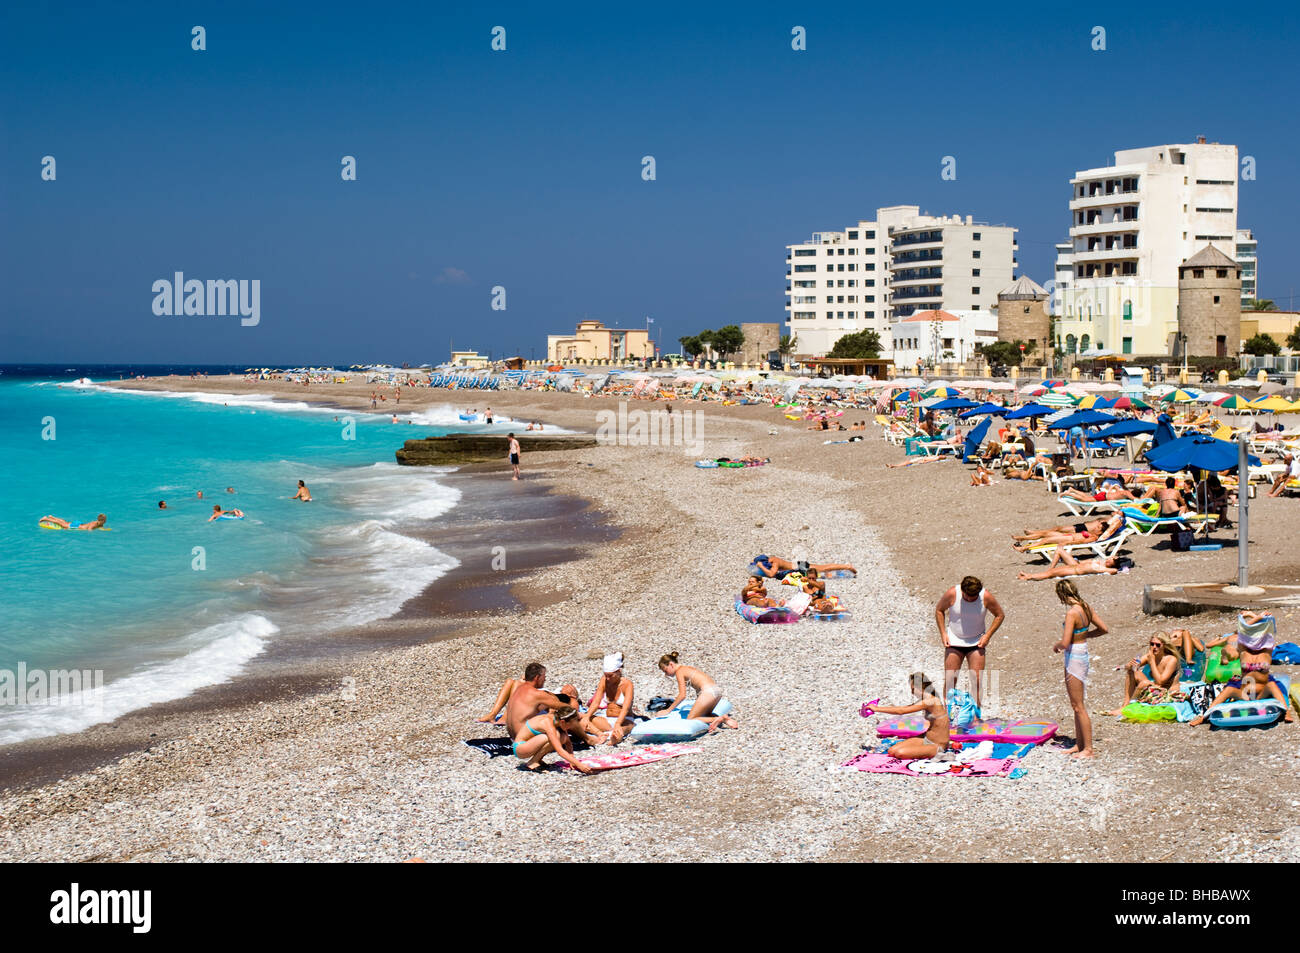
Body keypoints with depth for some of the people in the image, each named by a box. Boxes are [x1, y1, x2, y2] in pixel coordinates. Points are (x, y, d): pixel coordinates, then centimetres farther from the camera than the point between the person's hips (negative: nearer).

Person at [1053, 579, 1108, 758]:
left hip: (1074, 658, -9)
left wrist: (1056, 646, -5)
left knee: (1078, 706, -1)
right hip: (1082, 654, 9)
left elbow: (1065, 643, -26)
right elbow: (1104, 629, 11)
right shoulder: (1086, 608, 2)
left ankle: (1088, 749, 3)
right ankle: (1079, 744, 27)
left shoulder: (1072, 612, -23)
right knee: (1076, 704, 19)